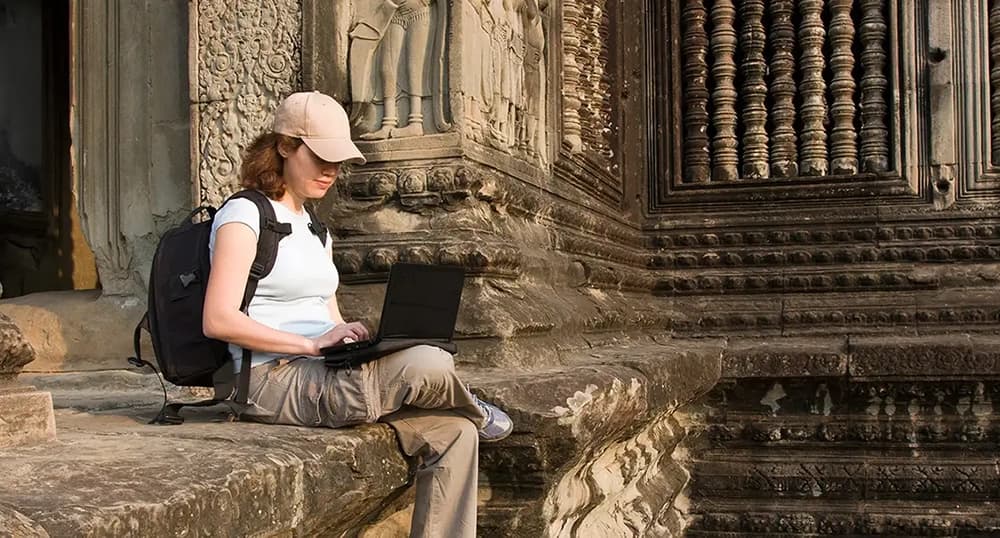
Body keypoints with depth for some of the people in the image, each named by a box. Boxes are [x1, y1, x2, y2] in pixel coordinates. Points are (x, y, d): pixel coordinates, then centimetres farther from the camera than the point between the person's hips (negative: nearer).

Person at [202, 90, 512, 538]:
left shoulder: (315, 229, 22)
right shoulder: (243, 216, -5)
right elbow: (218, 320, -16)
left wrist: (354, 338, -1)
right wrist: (311, 343, -20)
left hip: (323, 376, 9)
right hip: (273, 381, -8)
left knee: (454, 432, -10)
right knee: (429, 365, -26)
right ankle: (476, 412, 9)